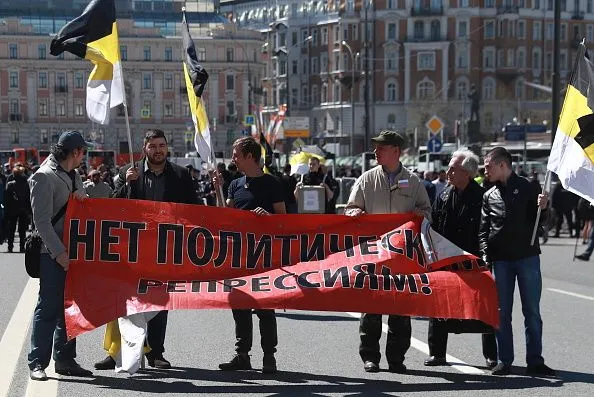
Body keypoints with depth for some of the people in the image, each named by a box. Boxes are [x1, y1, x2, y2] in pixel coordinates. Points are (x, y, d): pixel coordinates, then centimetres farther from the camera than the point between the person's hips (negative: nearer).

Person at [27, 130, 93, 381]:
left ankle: (65, 360, 18)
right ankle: (37, 363, -2)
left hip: (73, 251, 8)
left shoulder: (73, 175, 17)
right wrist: (59, 252, -20)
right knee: (48, 308, -7)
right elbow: (42, 221, -16)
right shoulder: (44, 177, -10)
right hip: (52, 254, -8)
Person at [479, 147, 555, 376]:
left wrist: (543, 208, -16)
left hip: (527, 256, -2)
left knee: (532, 311, 0)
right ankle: (504, 361, 10)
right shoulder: (489, 196, 10)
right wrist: (485, 253, -4)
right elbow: (483, 229, 10)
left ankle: (535, 361, 5)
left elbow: (540, 221, 5)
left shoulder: (527, 188, 2)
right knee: (502, 312, 4)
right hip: (500, 260, 2)